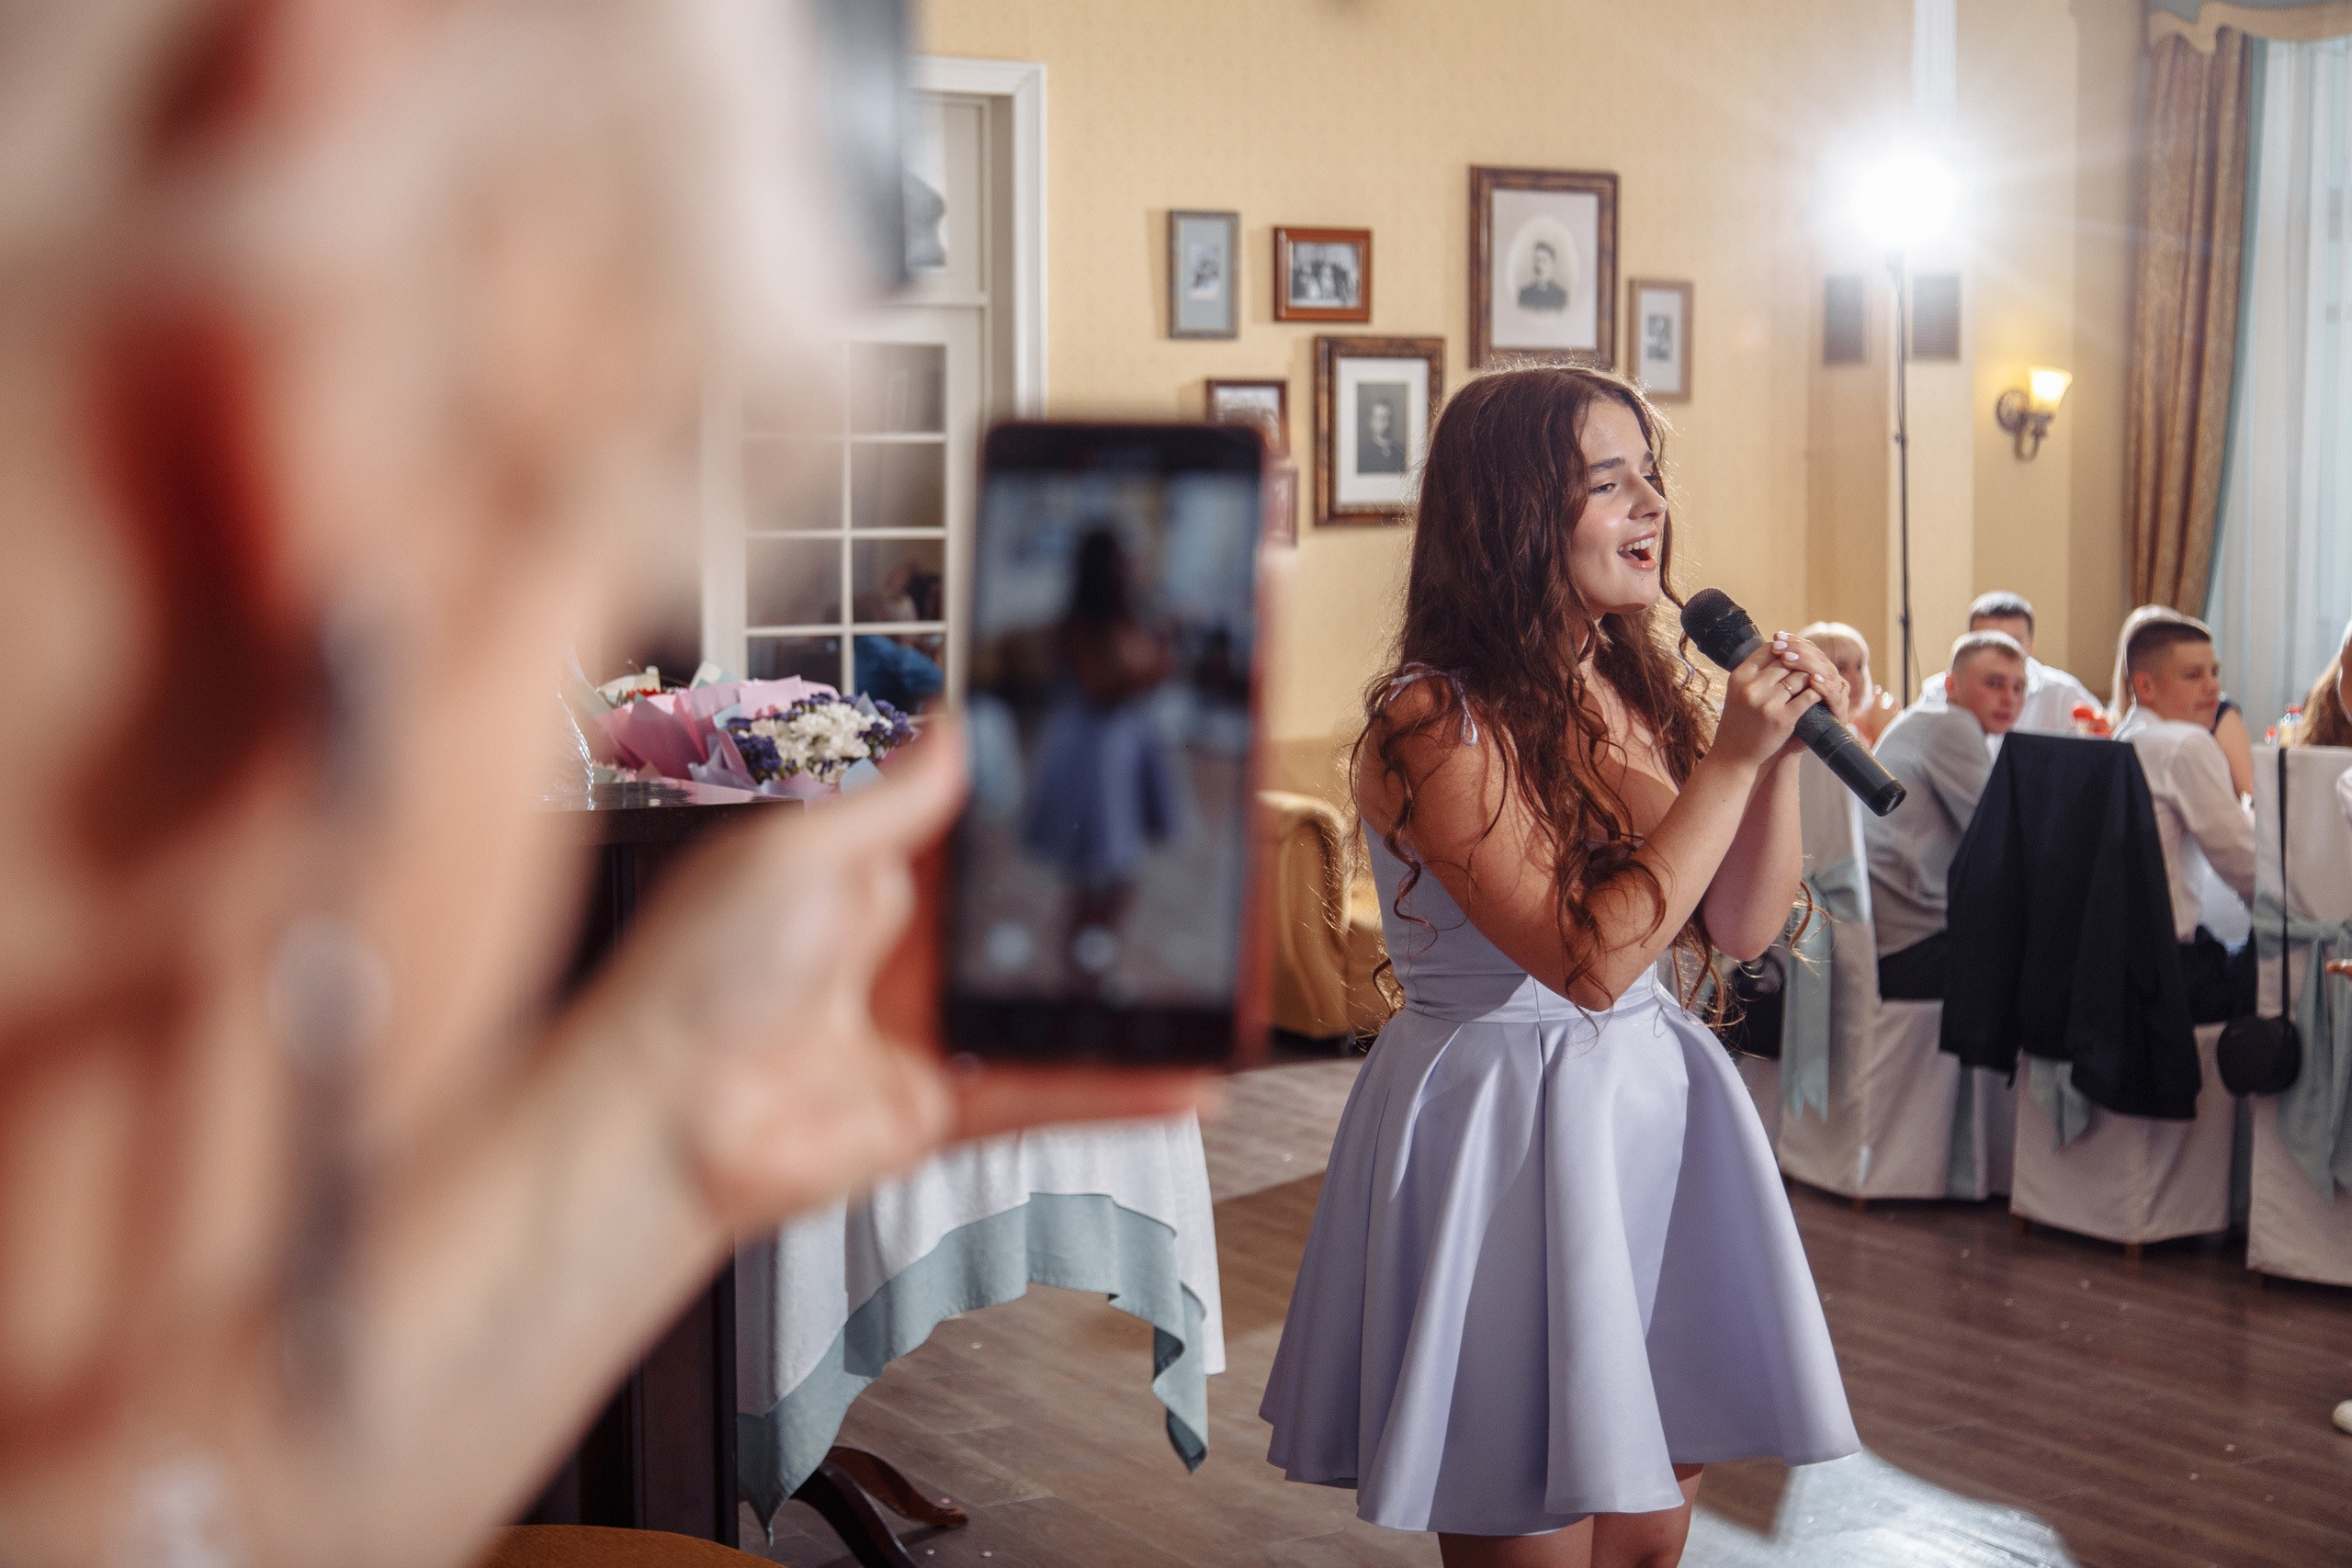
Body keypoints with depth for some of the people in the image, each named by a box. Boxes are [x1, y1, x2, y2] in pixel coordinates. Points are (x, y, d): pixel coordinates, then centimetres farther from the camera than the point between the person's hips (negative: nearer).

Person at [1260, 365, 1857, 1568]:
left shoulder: (1643, 689, 5)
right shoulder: (1432, 725, -18)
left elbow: (1742, 927, 8)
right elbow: (1589, 957, -23)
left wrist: (1781, 752, -6)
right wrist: (1732, 761, -21)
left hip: (1652, 1109, 7)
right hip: (1504, 1133, -7)